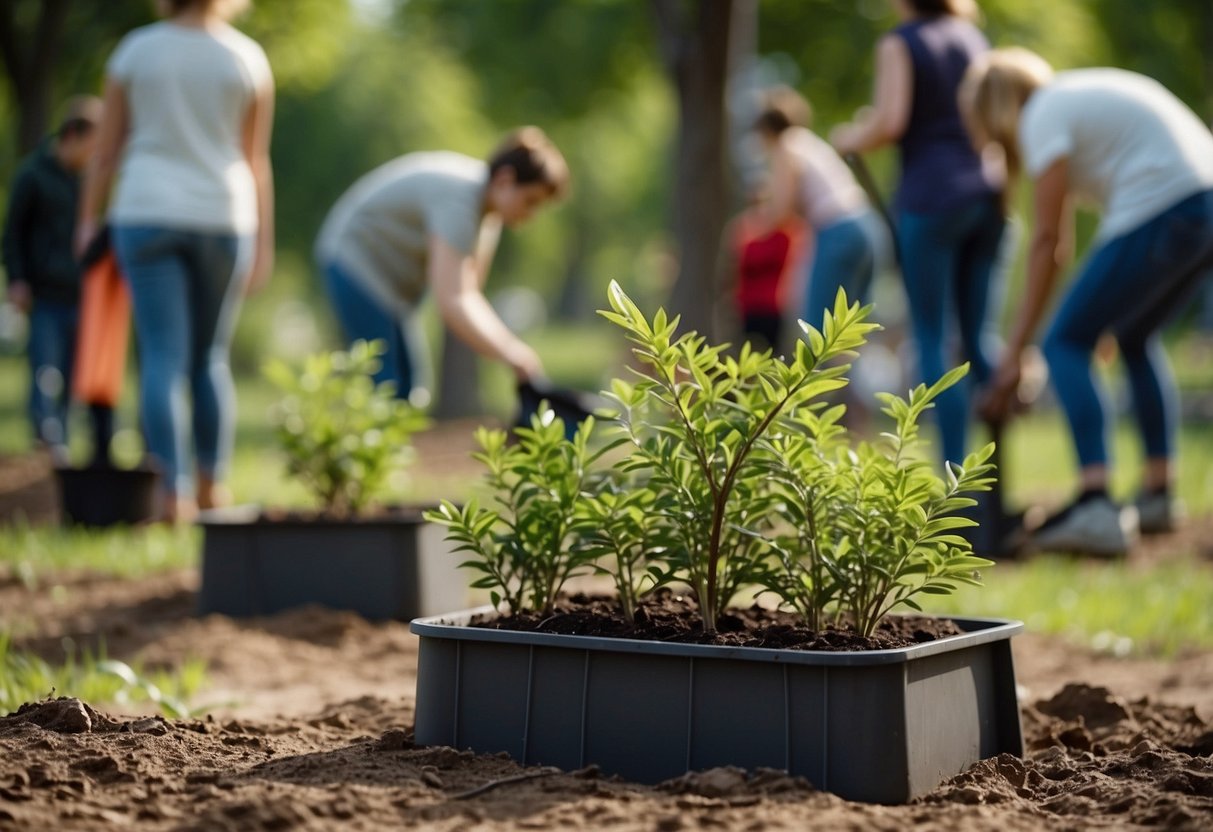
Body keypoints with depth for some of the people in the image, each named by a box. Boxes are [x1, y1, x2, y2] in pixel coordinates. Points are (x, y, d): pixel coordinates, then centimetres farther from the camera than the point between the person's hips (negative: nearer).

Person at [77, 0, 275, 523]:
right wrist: (265, 244, 7)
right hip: (222, 219, 1)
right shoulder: (248, 59, 2)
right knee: (210, 357, 15)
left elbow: (106, 149, 4)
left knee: (164, 359, -3)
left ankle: (173, 494, -11)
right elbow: (257, 161, 3)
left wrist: (87, 223, 13)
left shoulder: (134, 50, 1)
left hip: (148, 214, -1)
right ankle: (212, 484, 18)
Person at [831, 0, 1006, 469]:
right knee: (980, 334, 11)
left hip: (930, 196, -5)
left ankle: (955, 472, -6)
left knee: (933, 339, -1)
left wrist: (849, 140, 6)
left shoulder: (899, 44, -2)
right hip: (986, 195, 5)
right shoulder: (973, 38, 14)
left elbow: (889, 123, -12)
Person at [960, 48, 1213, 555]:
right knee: (1135, 337, 26)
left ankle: (1096, 509, -20)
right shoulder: (1077, 96, 25)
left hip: (1164, 215, -9)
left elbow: (1048, 242, -3)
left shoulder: (1043, 116, 0)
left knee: (1066, 344, -6)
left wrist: (1016, 350, 0)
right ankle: (1158, 496, 27)